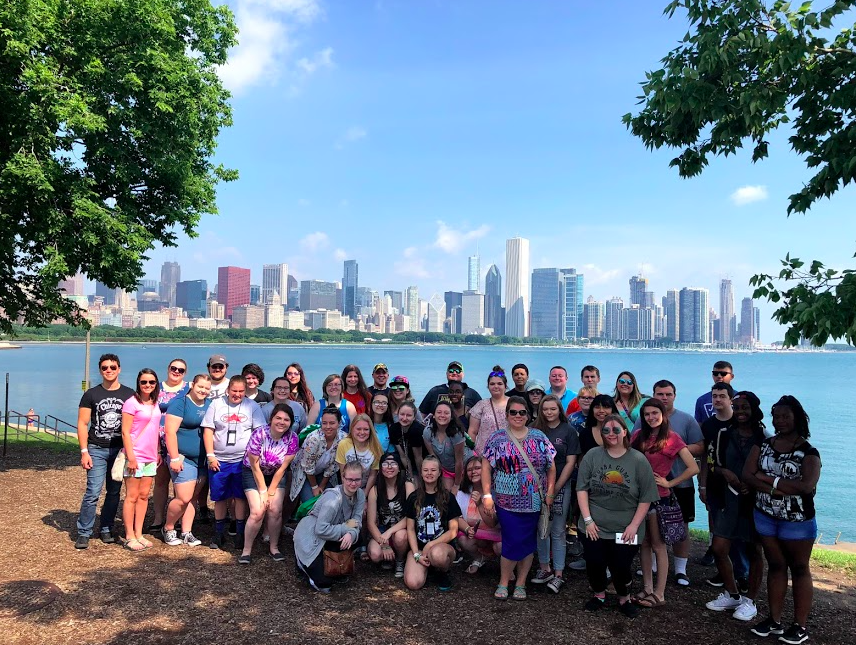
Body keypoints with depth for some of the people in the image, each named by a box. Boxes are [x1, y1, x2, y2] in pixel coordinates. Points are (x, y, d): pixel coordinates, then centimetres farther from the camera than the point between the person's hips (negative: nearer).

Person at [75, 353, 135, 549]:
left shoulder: (129, 394, 4)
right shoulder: (91, 394, 2)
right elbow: (82, 424, 1)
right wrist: (84, 452, -6)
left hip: (120, 450, 2)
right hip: (97, 450, -1)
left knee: (114, 492, 8)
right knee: (93, 492, -7)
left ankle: (106, 529, 20)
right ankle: (83, 533, 4)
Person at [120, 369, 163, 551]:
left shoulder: (155, 404, 11)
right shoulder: (132, 403, -10)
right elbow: (125, 432, -13)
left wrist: (158, 453, 13)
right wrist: (131, 457, -17)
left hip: (150, 457, 7)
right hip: (135, 457, -7)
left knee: (144, 496, 10)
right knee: (132, 497, 1)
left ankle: (139, 534, 18)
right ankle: (129, 537, 9)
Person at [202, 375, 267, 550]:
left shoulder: (252, 406, 2)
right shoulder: (216, 404, 4)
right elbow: (208, 431, 2)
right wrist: (210, 455, -5)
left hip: (243, 460, -1)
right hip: (219, 460, 1)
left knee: (241, 497, 3)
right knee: (219, 497, 9)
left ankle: (240, 534, 15)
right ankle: (219, 534, 23)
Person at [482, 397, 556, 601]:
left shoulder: (539, 437, 4)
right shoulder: (497, 438, -1)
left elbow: (551, 467, 6)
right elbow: (486, 467, -1)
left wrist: (550, 492, 0)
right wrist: (487, 495, -6)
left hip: (533, 502, 3)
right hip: (506, 501, -2)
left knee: (528, 543, 9)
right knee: (514, 543, -4)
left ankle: (521, 584, 25)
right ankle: (503, 583, 16)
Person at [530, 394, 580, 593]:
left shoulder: (569, 431, -1)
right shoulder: (535, 430, 3)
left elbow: (570, 463, -3)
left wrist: (555, 488, -8)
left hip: (561, 486, -2)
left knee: (558, 532, 2)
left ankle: (558, 575, 9)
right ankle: (544, 568, 23)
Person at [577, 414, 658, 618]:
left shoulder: (638, 460, -5)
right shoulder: (592, 456, -2)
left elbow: (646, 498, -2)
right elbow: (582, 489, -2)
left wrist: (634, 525, -7)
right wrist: (588, 519, -7)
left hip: (625, 530, -1)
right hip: (594, 528, 1)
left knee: (621, 567, 1)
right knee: (594, 564, 5)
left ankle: (624, 600, 31)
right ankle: (599, 595, 34)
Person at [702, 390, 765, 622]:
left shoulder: (764, 438, -5)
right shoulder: (723, 434, 3)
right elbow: (711, 464, 6)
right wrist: (725, 472, -14)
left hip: (755, 500, -3)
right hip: (728, 498, 3)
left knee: (753, 551, 8)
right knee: (719, 549, 3)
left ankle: (750, 601, 25)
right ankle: (732, 595, 24)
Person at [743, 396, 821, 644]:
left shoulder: (808, 452, -9)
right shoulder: (763, 446, 2)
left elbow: (807, 486, -24)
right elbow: (747, 476, -8)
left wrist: (768, 479, -18)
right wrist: (784, 488, -20)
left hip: (797, 520, -3)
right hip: (765, 517, 4)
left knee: (799, 569, 9)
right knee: (775, 566, 12)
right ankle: (774, 620, 21)